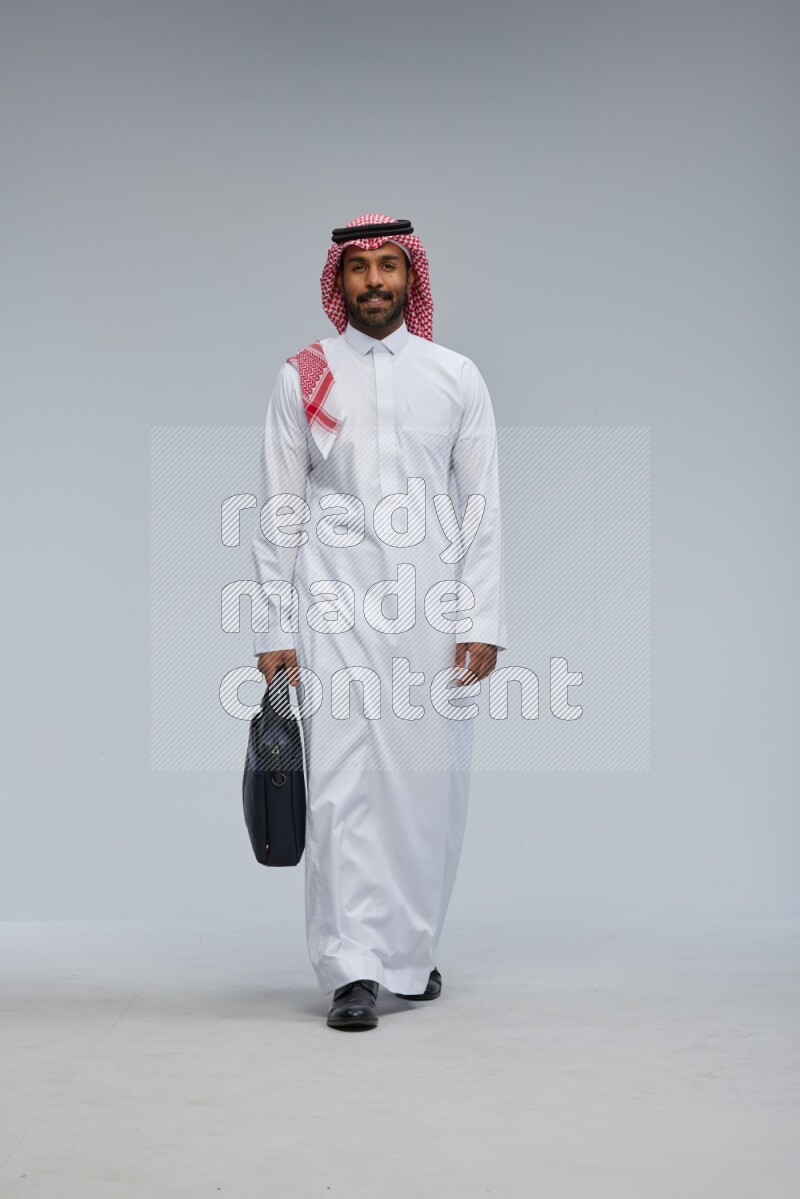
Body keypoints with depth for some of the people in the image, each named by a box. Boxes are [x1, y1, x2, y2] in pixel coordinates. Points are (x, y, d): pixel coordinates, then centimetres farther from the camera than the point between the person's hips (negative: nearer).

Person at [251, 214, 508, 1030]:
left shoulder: (457, 378, 10)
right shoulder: (302, 380, 8)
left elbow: (481, 509, 8)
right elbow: (279, 514, 6)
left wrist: (482, 622, -1)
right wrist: (274, 631, 0)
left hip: (430, 608, 1)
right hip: (336, 607, -1)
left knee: (430, 782, 4)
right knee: (341, 782, -8)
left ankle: (412, 952, 21)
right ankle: (353, 970, -3)